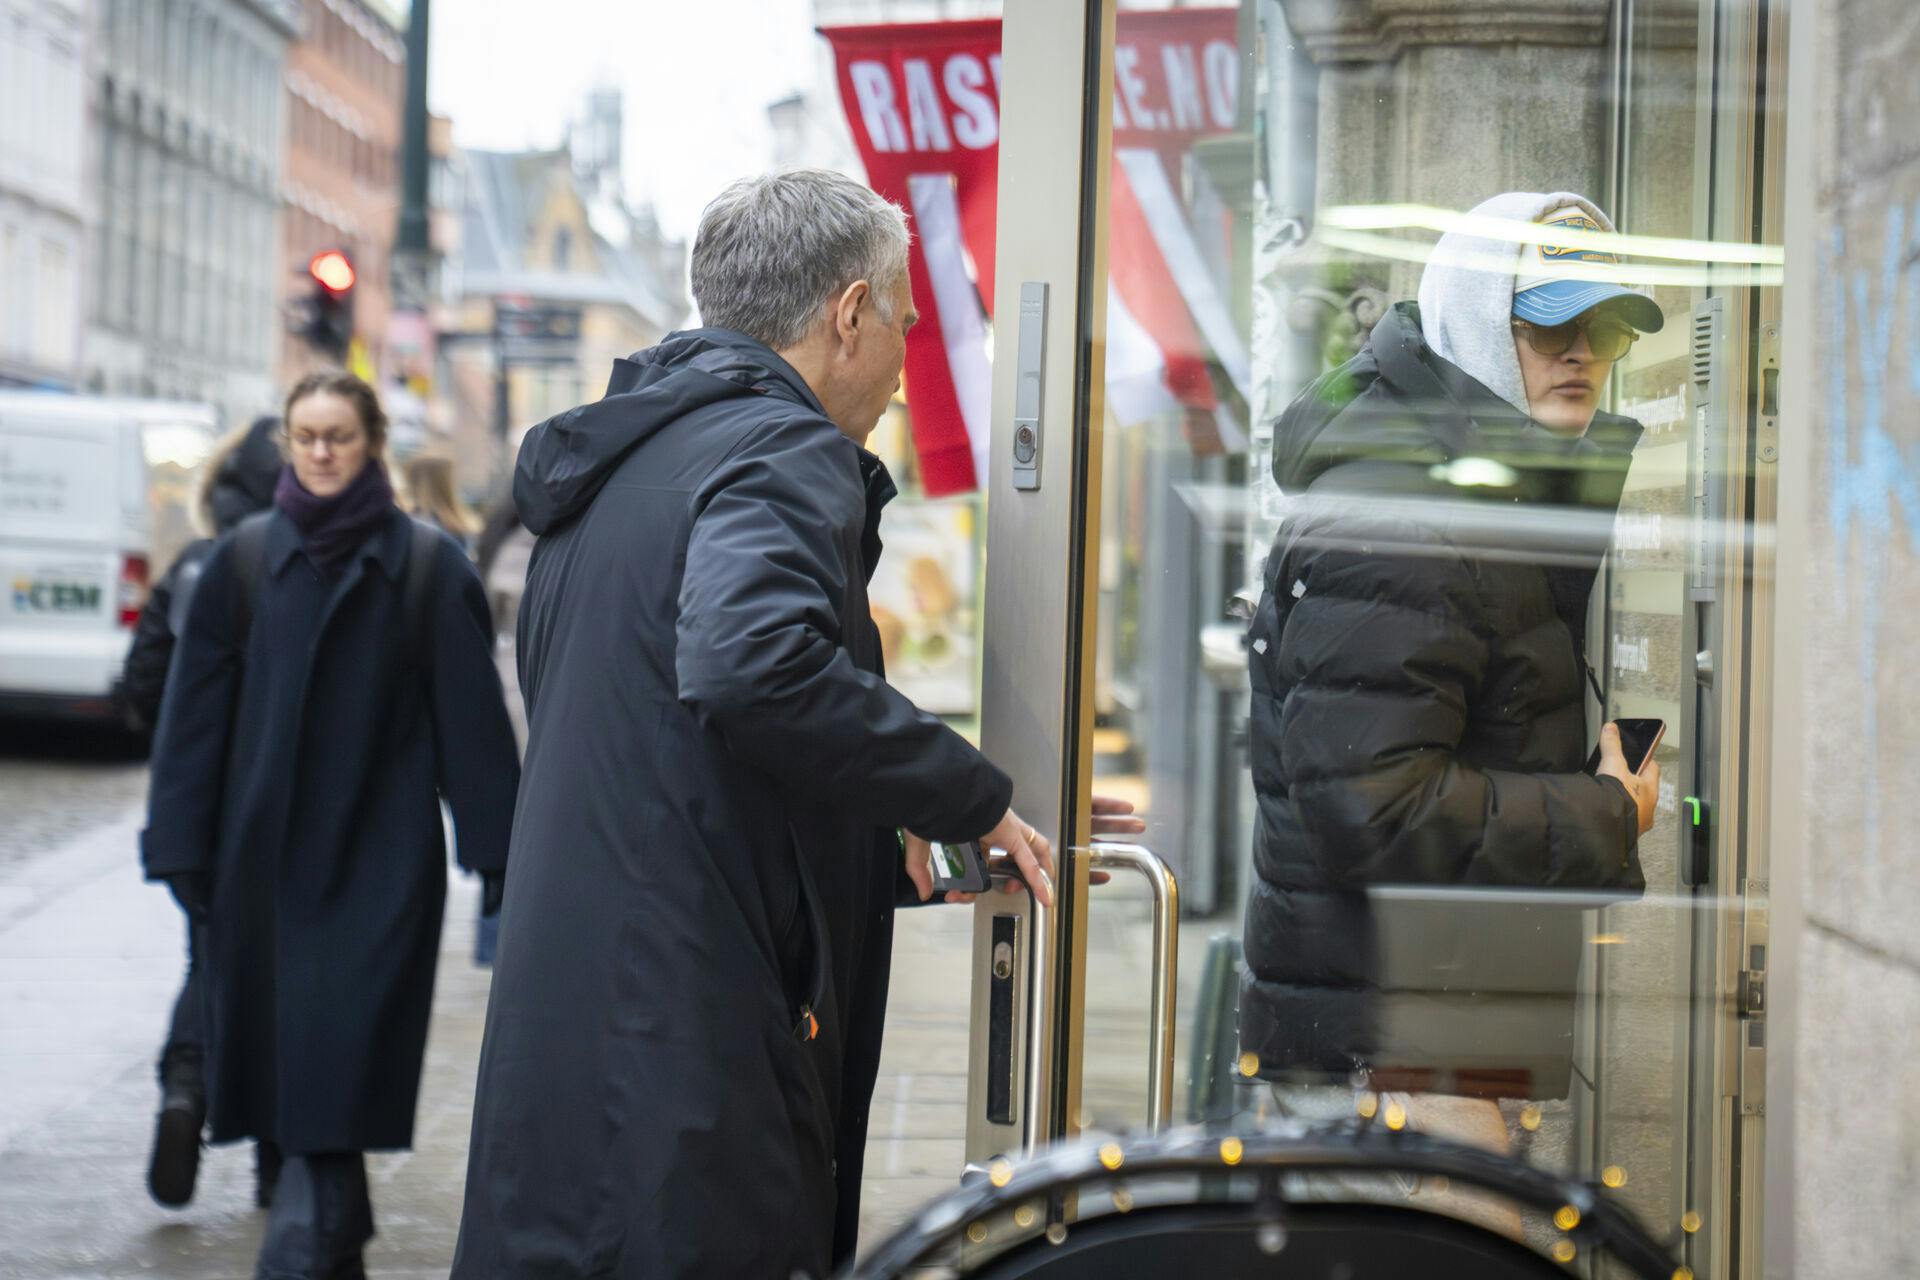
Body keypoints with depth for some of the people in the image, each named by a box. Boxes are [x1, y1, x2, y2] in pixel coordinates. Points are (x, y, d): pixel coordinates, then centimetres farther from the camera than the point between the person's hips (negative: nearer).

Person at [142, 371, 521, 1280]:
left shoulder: (427, 565, -1)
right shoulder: (246, 558, 5)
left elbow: (470, 716, -2)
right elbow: (197, 710, 6)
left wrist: (494, 847, -5)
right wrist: (183, 845, 1)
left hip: (379, 854, -3)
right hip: (266, 849, 3)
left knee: (339, 1060, -9)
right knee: (283, 1048, 6)